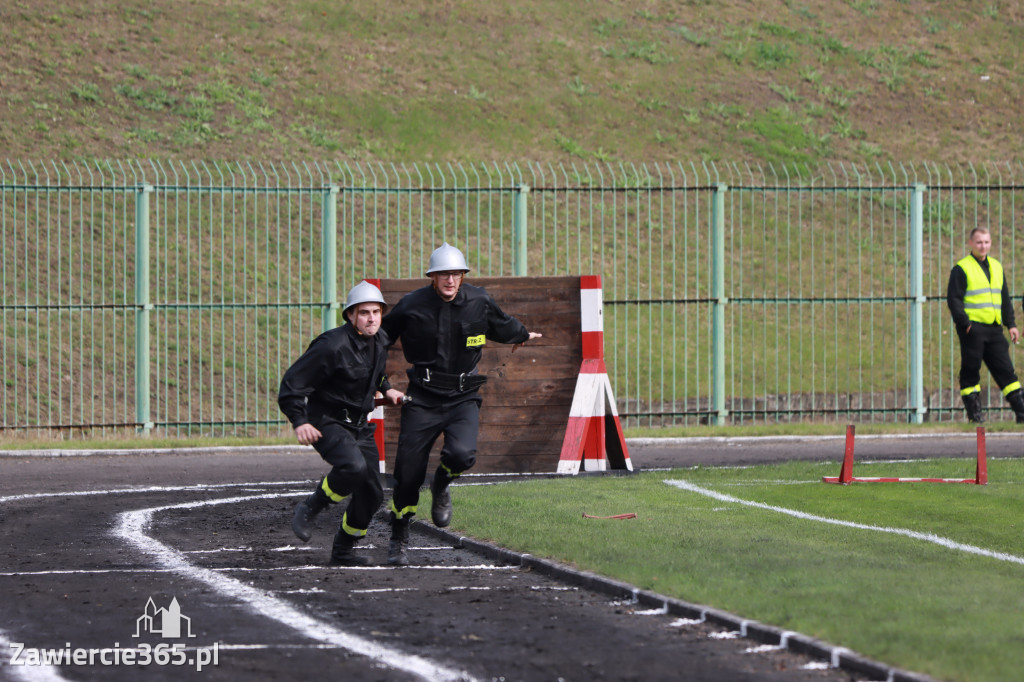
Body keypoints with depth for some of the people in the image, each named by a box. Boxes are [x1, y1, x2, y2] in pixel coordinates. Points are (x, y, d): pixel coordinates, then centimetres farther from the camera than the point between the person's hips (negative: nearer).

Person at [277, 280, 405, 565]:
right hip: (326, 422, -8)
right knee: (353, 466, -34)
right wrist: (299, 422, -27)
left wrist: (386, 389, 12)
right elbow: (293, 382, -19)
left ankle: (343, 551, 22)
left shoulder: (380, 341, 4)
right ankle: (309, 509, -11)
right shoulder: (332, 346, -21)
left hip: (359, 425, 8)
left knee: (372, 493, 3)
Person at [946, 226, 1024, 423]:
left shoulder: (996, 267, 17)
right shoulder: (961, 269, -3)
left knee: (1005, 370, 4)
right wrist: (965, 323, -16)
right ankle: (974, 414, 4)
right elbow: (953, 300, -7)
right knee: (970, 372, -2)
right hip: (972, 328, -5)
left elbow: (1005, 299, 22)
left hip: (994, 329, 5)